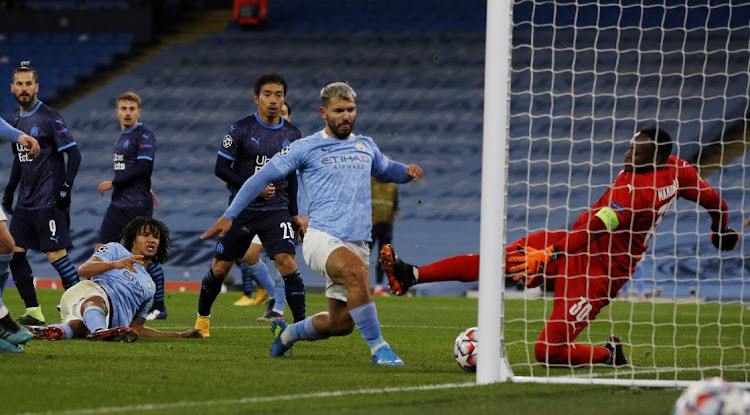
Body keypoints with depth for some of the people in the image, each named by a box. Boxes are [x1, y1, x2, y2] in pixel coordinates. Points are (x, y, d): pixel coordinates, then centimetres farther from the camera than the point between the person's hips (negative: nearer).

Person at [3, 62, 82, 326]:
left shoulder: (49, 119, -9)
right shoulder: (15, 122, 13)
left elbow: (74, 154, -12)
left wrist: (65, 188, -17)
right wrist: (9, 190, 21)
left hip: (49, 202, -8)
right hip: (25, 202, 8)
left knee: (56, 255, -12)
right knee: (14, 253, 4)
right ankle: (33, 312, 11)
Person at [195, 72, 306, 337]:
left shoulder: (292, 134, 6)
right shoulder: (241, 129, -5)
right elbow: (221, 168, -6)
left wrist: (294, 213, 14)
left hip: (276, 211, 1)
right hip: (242, 210, -1)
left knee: (287, 263, -17)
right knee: (221, 266, 6)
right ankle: (202, 317, 27)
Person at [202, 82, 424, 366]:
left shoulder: (365, 146, 16)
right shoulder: (306, 148, 2)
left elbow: (385, 170, 37)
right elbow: (263, 177, 8)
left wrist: (407, 172, 13)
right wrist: (230, 215, 6)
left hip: (358, 244, 6)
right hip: (322, 238, -6)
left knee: (340, 324, 6)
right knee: (357, 271, -37)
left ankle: (288, 333, 36)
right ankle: (378, 348, -31)